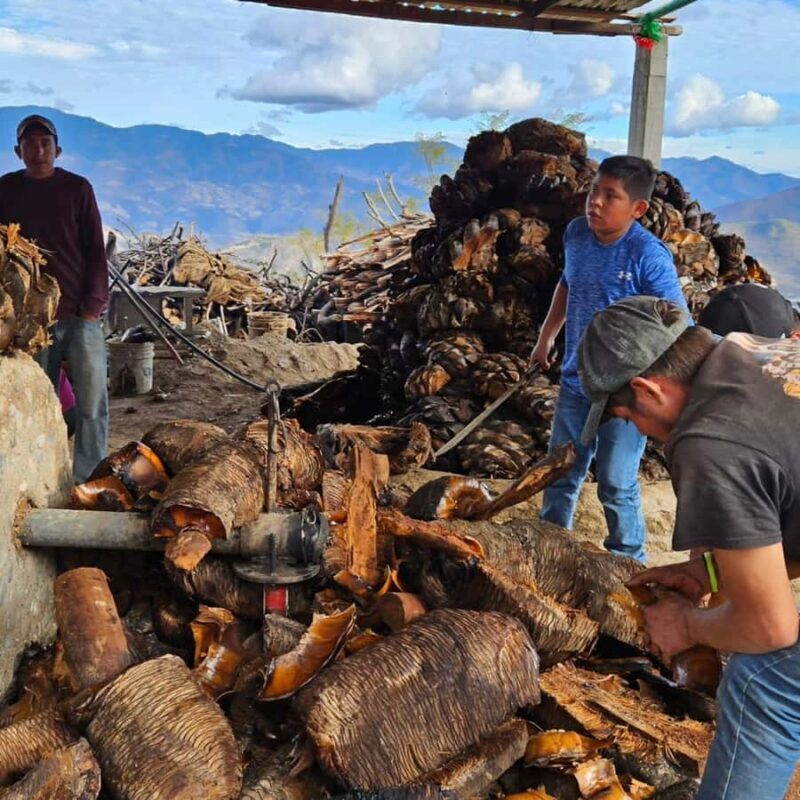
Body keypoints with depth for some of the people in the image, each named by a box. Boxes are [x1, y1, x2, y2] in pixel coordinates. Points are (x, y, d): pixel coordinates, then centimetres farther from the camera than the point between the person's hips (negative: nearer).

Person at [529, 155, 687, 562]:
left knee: (616, 485, 6)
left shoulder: (648, 255, -21)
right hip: (575, 382, 6)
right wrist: (546, 338, 21)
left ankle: (628, 562, 28)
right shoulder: (576, 233, -3)